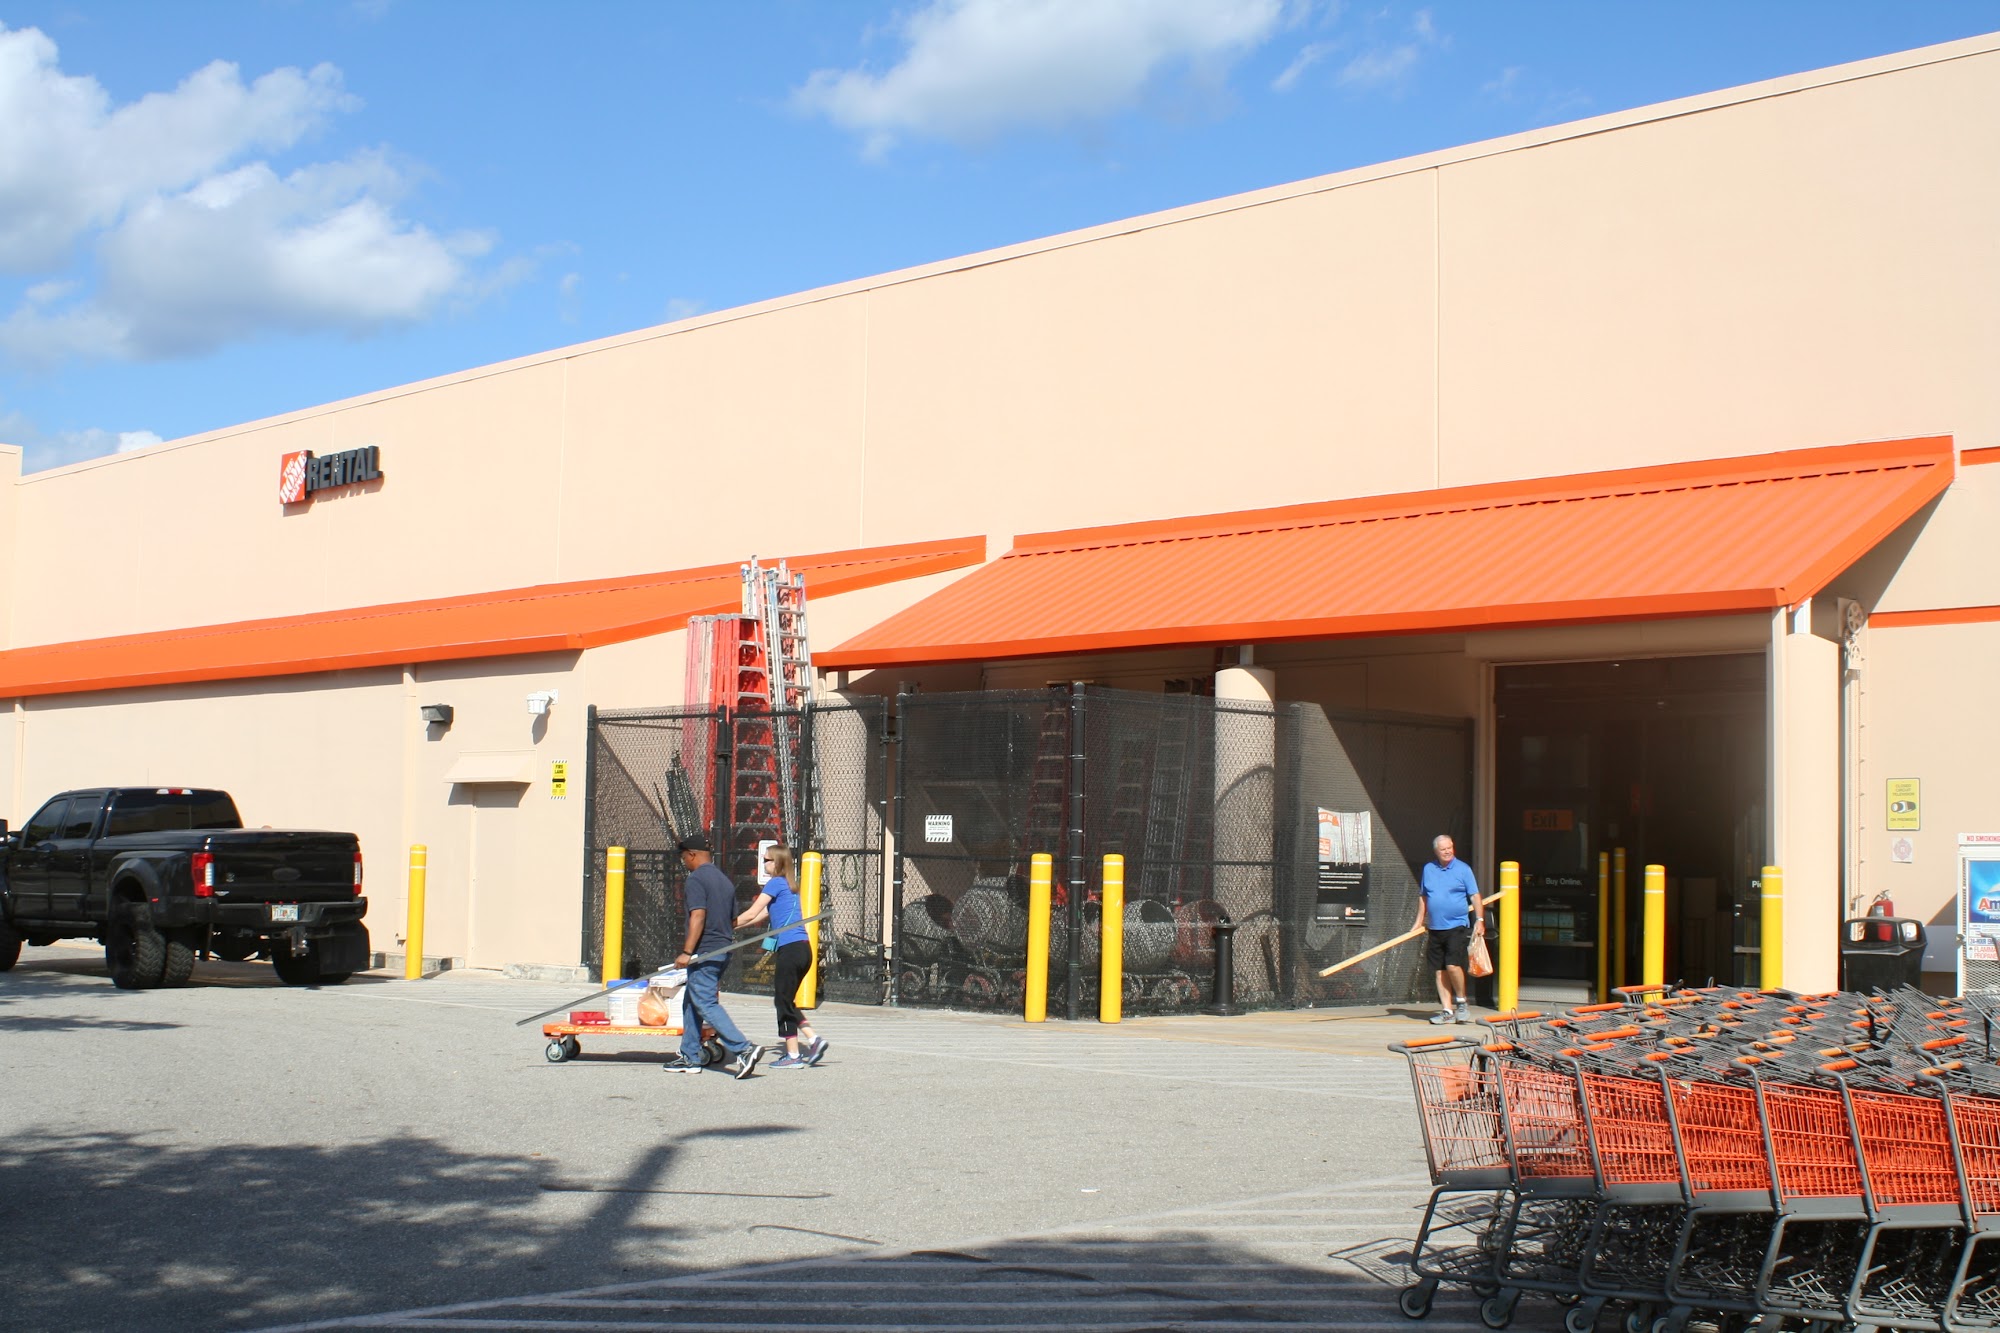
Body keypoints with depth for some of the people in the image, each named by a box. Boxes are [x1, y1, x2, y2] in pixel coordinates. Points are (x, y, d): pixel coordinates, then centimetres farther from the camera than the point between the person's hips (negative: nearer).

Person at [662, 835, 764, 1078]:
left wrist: (687, 952, -21)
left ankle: (744, 1049, -20)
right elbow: (732, 919, 21)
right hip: (723, 950, 9)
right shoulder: (725, 880, 16)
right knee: (691, 1002, 17)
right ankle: (690, 1058, 19)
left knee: (707, 1005, -10)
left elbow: (698, 916, -21)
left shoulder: (696, 879, -11)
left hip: (705, 952, -9)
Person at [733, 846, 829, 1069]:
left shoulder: (775, 883, -6)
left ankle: (793, 1055, 3)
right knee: (786, 1001, 16)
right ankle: (813, 1040, 6)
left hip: (790, 949, -9)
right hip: (803, 949, 9)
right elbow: (761, 915, 23)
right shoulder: (789, 886, 20)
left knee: (783, 1001, 0)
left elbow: (751, 913, -6)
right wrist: (732, 927, 21)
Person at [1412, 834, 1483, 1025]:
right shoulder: (1428, 869, 11)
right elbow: (1423, 897, 20)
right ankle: (1448, 1011, 8)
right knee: (1440, 971, 3)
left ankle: (1461, 1002, 5)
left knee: (1453, 965, -17)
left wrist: (1479, 919, -9)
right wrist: (1419, 921, 18)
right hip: (1435, 928, 5)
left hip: (1457, 926, -5)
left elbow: (1474, 896, -1)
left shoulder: (1463, 869, 0)